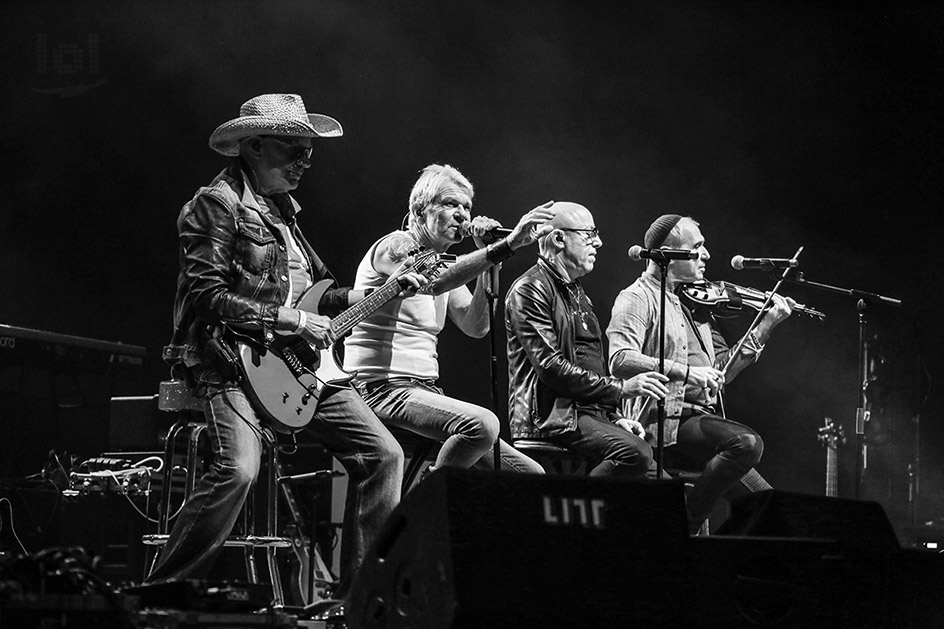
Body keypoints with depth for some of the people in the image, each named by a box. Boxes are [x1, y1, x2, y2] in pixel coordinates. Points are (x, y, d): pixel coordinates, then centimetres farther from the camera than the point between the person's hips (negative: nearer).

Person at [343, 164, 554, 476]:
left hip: (426, 391, 8)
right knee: (481, 423, -33)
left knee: (530, 473, -2)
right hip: (383, 388, -8)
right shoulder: (395, 246, -6)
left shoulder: (445, 262, 20)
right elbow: (432, 283, -30)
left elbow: (476, 326, 5)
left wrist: (487, 258, -3)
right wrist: (507, 245, -37)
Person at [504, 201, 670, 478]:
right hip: (551, 414, -9)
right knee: (635, 452, -30)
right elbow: (550, 367, -17)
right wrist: (620, 388, -16)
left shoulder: (576, 293, 25)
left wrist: (615, 417, 12)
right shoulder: (529, 291, -7)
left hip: (590, 412, 9)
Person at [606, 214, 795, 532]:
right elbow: (620, 360, -21)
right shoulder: (638, 298, -4)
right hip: (663, 423, -8)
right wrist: (685, 371, -29)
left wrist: (765, 327, 10)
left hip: (700, 420, 8)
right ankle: (684, 524, -20)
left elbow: (722, 370, 18)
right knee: (747, 442, -30)